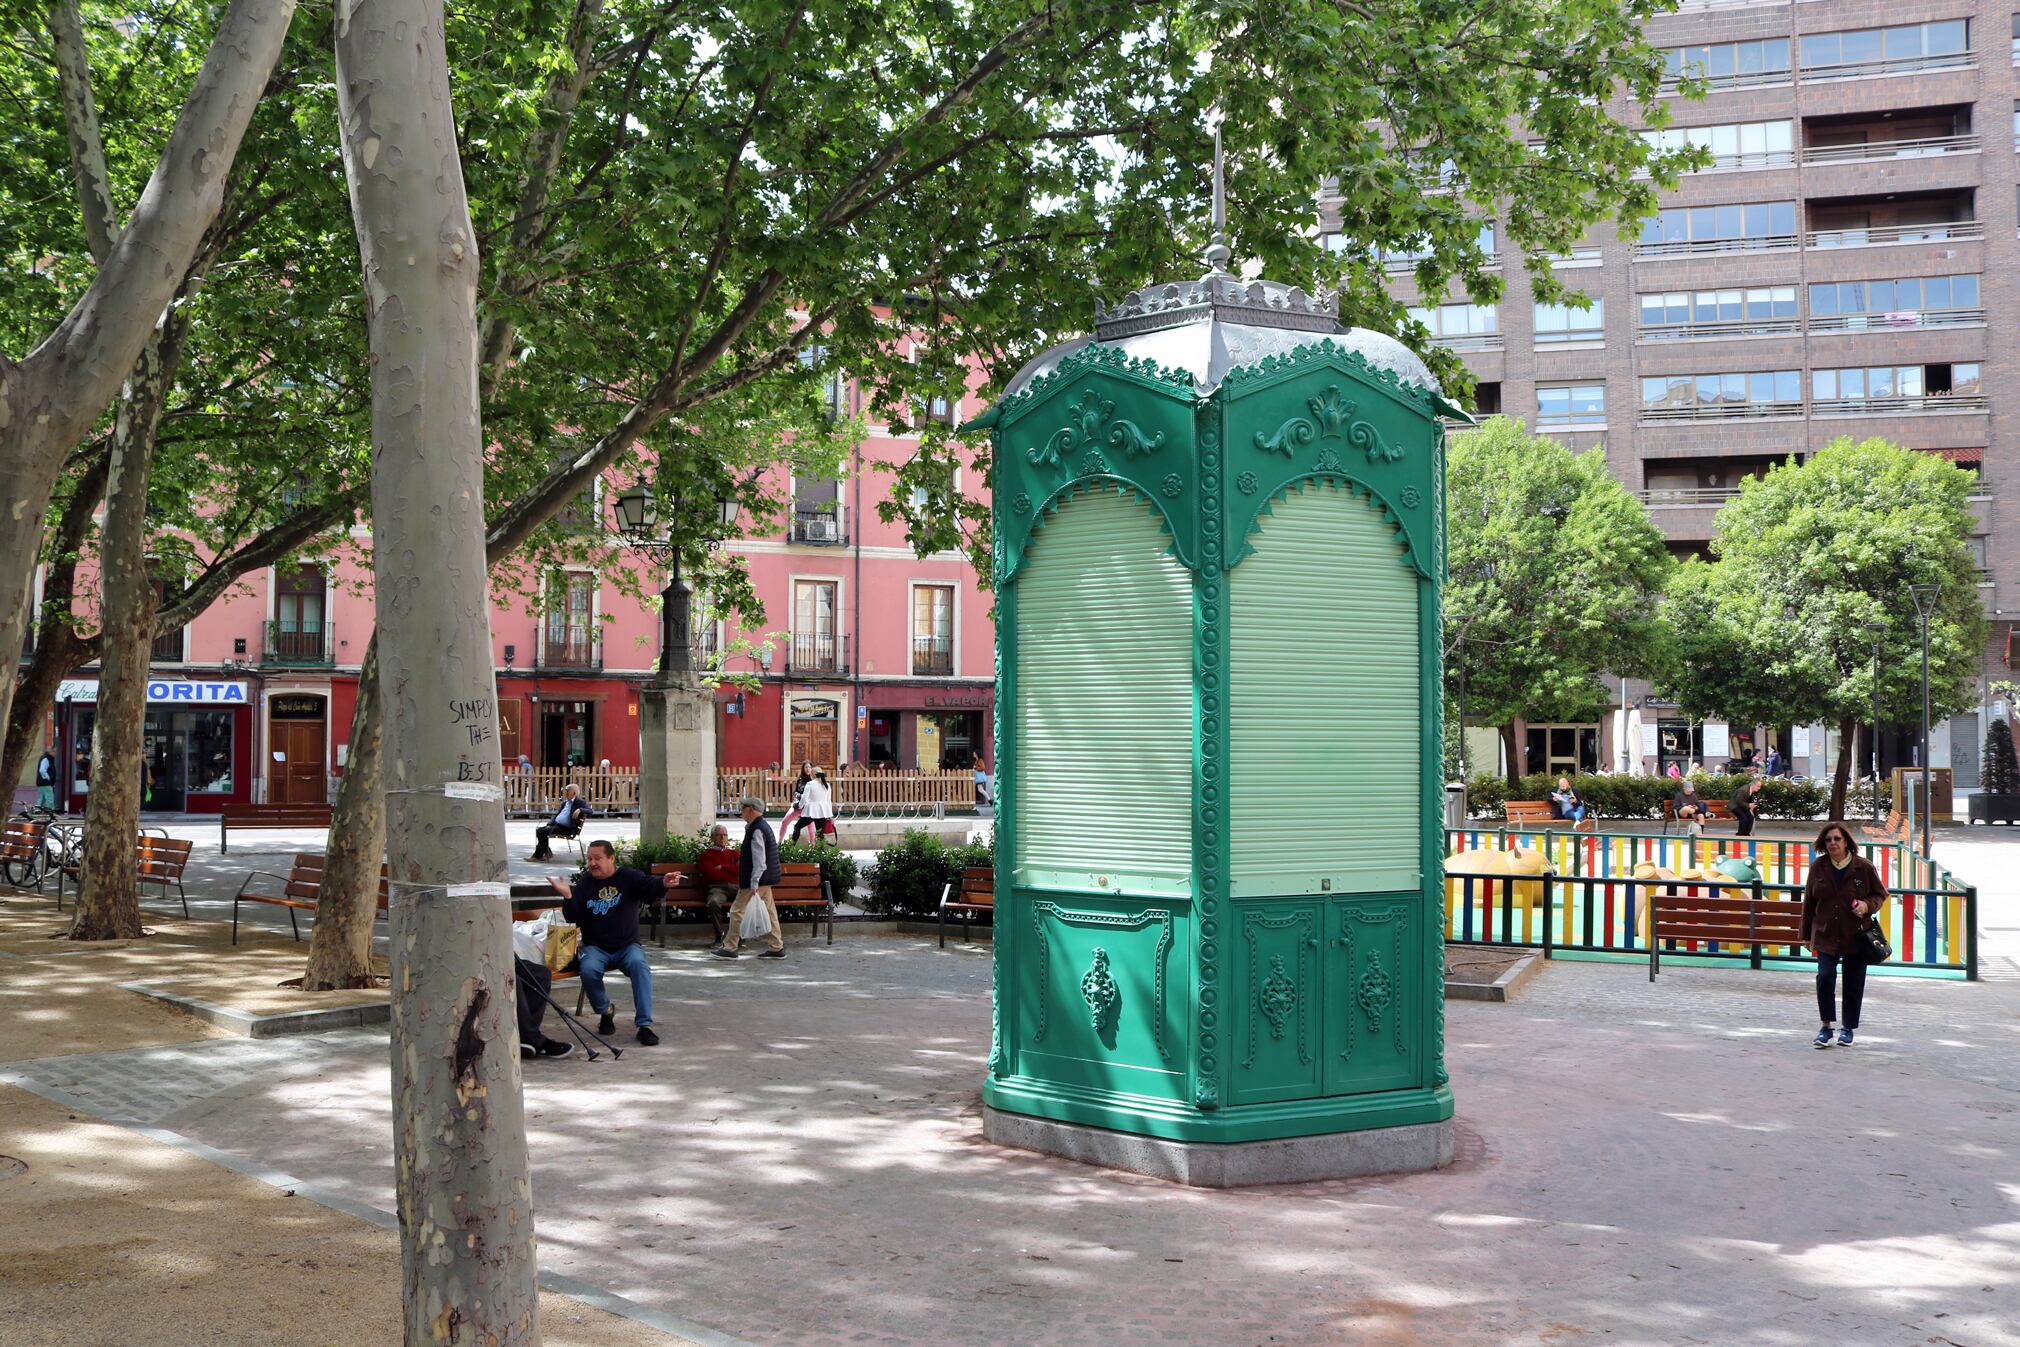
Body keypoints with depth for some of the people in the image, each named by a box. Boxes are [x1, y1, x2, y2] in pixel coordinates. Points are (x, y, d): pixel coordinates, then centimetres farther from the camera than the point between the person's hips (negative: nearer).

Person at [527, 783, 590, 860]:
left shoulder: (580, 802, -2)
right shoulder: (565, 802, 22)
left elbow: (589, 812, -15)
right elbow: (557, 814, 23)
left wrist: (580, 810, -34)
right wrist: (549, 824, 7)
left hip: (566, 828, -9)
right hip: (556, 824, 9)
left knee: (543, 832, -22)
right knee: (539, 830, -7)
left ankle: (537, 855, -12)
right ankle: (547, 853, 1)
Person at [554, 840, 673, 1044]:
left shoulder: (629, 877, 0)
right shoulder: (585, 883, 6)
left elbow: (650, 886, -19)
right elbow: (573, 918, 2)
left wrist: (664, 884, -44)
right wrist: (568, 895, -17)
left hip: (627, 945, -1)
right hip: (595, 948, 1)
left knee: (639, 965, -32)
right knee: (589, 969, -30)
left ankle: (645, 1024, -31)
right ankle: (605, 1012, -1)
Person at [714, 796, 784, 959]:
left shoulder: (757, 830, -18)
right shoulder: (763, 826, 14)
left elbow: (759, 861, -23)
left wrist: (754, 885, -25)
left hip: (757, 880, -10)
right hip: (766, 880, 10)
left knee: (738, 911, -3)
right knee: (768, 911, 11)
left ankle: (729, 948, 1)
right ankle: (776, 947, 13)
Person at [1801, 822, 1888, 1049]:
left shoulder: (1863, 867, -4)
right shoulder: (1818, 867, 2)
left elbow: (1880, 894, 8)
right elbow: (1809, 902, 8)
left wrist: (1867, 905, -15)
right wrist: (1807, 935, 10)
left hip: (1856, 936, -1)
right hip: (1825, 935, 1)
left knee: (1854, 984, 6)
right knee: (1825, 977, -13)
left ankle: (1848, 1028, 23)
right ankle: (1826, 1027, 0)